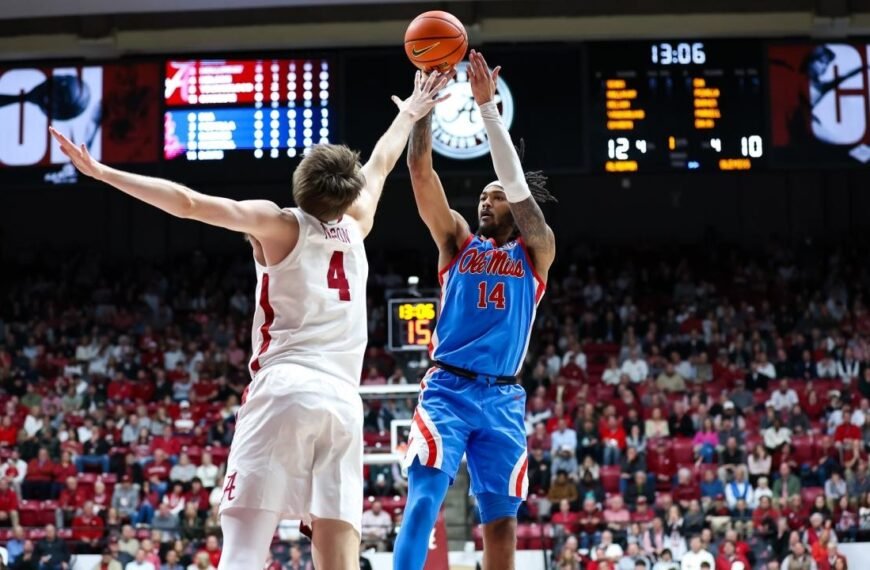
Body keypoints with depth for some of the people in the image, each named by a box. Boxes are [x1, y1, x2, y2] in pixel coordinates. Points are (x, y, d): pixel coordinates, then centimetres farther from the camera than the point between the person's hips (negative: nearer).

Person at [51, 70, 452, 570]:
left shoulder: (279, 224, 7)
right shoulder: (356, 228, 19)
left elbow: (189, 203, -4)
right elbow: (380, 165, 39)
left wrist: (101, 172, -2)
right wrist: (410, 114, 56)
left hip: (284, 391, -4)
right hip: (343, 403, 4)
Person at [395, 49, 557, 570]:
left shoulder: (537, 250, 10)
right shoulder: (458, 242, 13)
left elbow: (517, 181, -4)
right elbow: (421, 172, 3)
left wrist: (488, 106, -11)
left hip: (502, 397, 1)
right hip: (448, 389, 0)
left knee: (501, 519, 3)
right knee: (424, 498, -18)